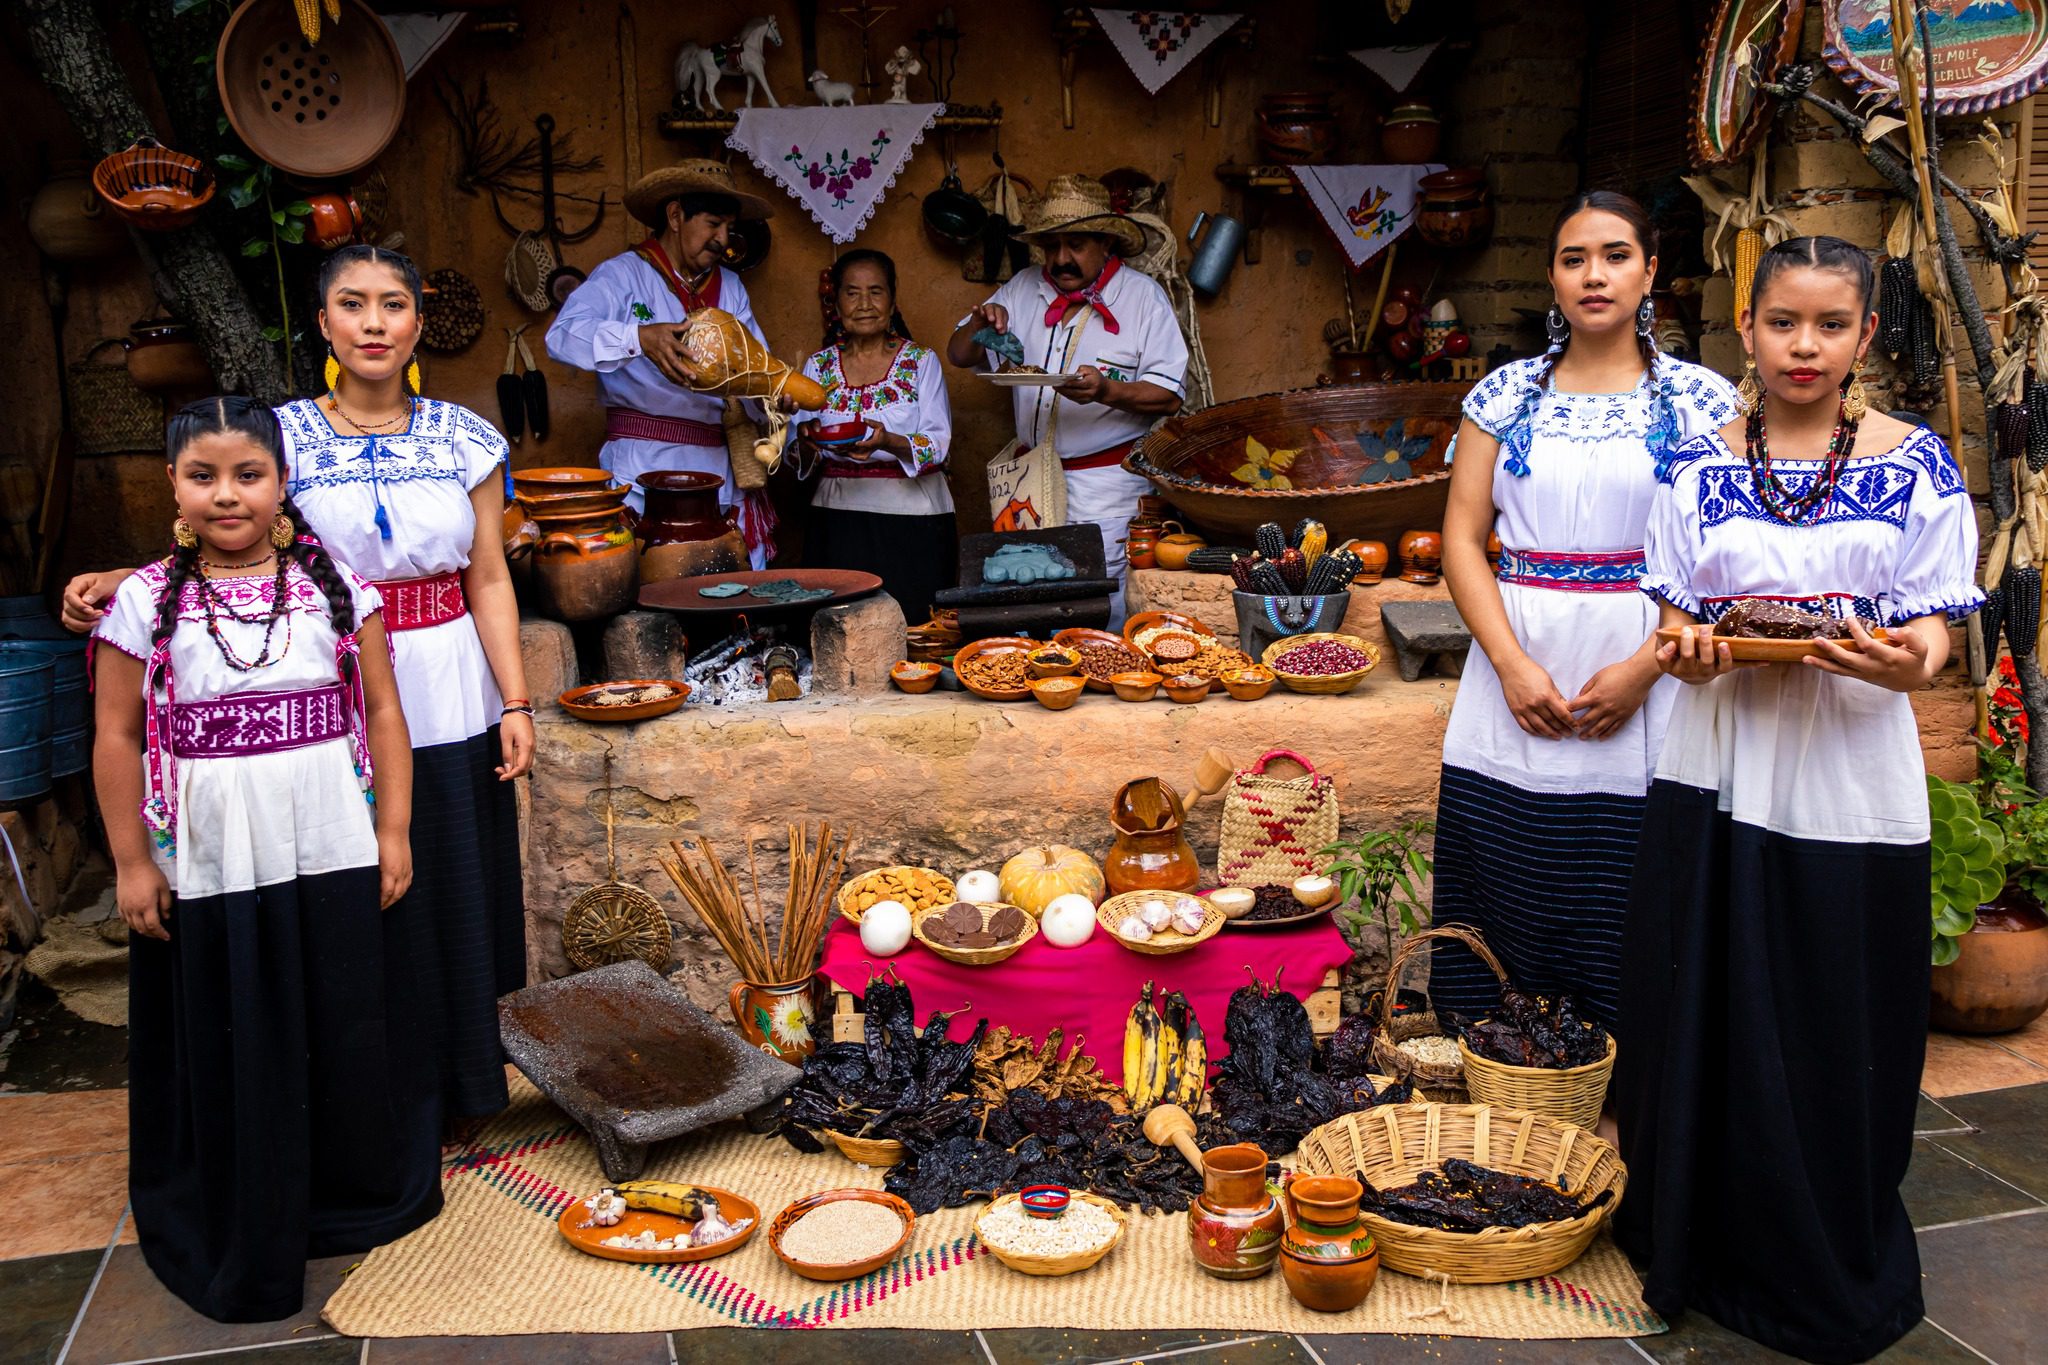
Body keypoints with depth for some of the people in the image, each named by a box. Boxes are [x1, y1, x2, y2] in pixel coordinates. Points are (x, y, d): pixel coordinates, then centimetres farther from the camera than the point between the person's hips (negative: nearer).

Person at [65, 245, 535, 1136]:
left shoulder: (464, 439, 2)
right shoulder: (282, 436, -2)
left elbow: (488, 581, 3)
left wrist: (515, 703, -1)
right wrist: (115, 584, -19)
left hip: (448, 705, 1)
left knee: (455, 893, 10)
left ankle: (459, 1089, 29)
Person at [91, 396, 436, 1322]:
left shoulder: (334, 584, 0)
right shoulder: (146, 601, -2)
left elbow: (381, 712, 3)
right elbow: (118, 739, 1)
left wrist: (393, 830, 0)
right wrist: (131, 862, -1)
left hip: (332, 857, 1)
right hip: (207, 865, -1)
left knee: (347, 1033, 13)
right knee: (228, 1054, 10)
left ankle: (361, 1199, 36)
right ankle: (238, 1238, 29)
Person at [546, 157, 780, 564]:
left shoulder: (730, 287, 20)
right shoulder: (623, 275, 1)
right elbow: (563, 335, -15)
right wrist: (640, 338, -32)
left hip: (723, 468, 5)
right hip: (646, 466, -5)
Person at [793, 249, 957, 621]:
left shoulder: (921, 362, 3)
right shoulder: (819, 366, 9)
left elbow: (937, 444, -6)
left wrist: (889, 443, -25)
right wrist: (806, 437, -14)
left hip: (912, 522, -2)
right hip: (839, 517, 2)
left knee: (912, 623, -6)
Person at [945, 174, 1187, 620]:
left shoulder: (1143, 296, -1)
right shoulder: (1023, 289, 12)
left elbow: (1169, 396, -7)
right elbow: (959, 356, 14)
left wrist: (1106, 390, -24)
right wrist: (980, 323, -8)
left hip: (1109, 479, -4)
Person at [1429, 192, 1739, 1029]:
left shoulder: (1700, 400, 4)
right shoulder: (1506, 395, 9)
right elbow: (1461, 539, 4)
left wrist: (1643, 668, -12)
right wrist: (1513, 663, -9)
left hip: (1646, 692, -1)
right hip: (1516, 671, 2)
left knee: (1628, 928, 1)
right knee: (1504, 911, 4)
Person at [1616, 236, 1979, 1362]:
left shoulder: (1916, 465, 2)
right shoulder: (1699, 466, 6)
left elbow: (1934, 627, 1)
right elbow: (1675, 624, 8)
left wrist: (1908, 662, -22)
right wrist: (1687, 654, -15)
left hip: (1851, 775, -1)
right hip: (1718, 773, 1)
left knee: (1836, 1039, 6)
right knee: (1706, 1021, 8)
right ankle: (1698, 1246, 27)